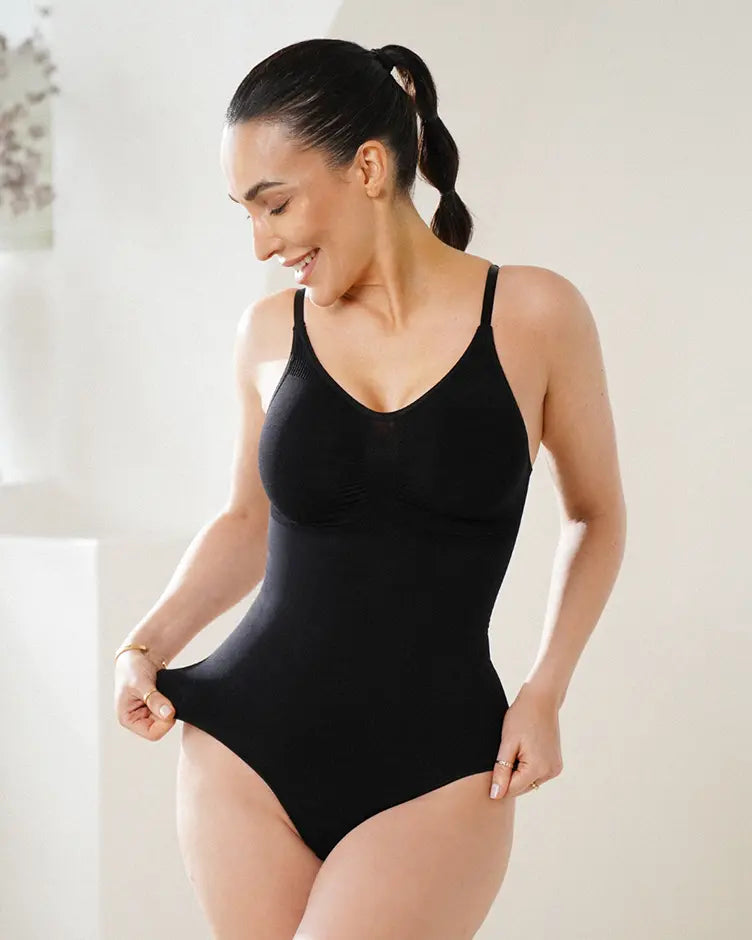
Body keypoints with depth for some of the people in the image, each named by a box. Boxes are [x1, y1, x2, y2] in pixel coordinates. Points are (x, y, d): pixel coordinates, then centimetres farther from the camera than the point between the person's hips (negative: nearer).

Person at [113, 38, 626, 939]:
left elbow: (595, 515, 9)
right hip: (245, 742, 3)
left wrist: (543, 693, -2)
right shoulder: (269, 332, 4)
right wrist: (147, 644, 3)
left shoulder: (534, 315, -4)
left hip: (437, 768, -2)